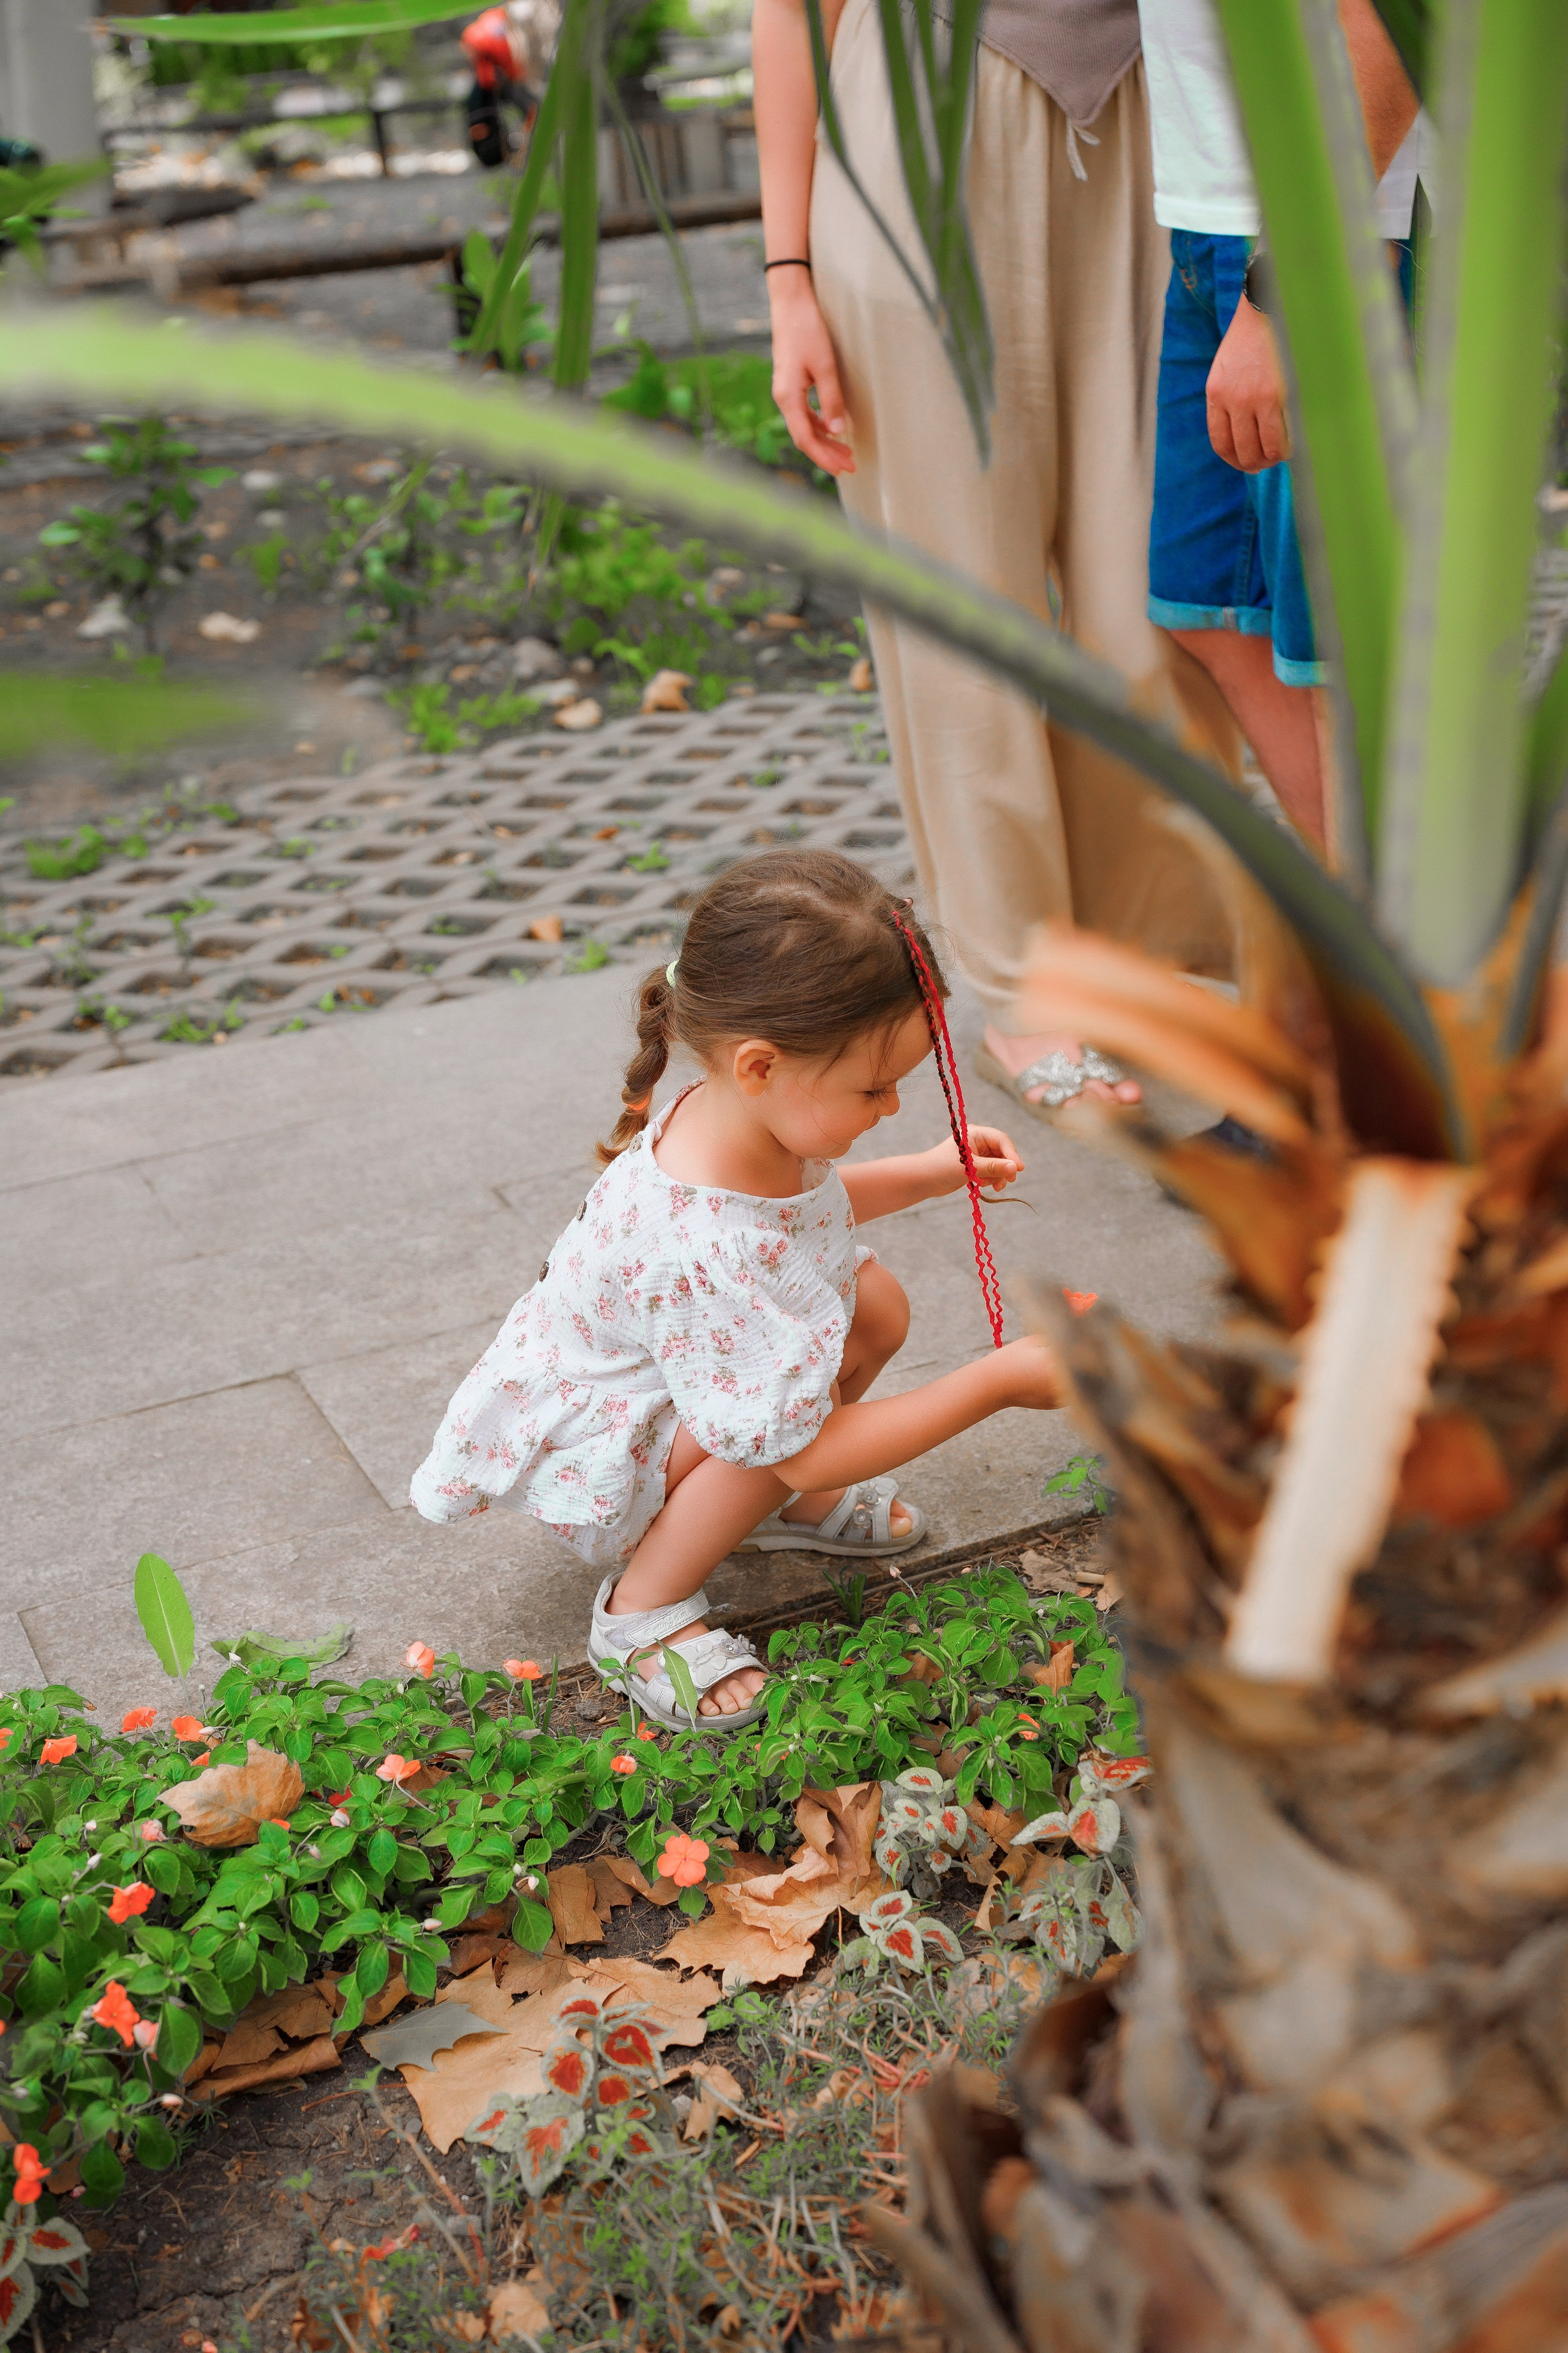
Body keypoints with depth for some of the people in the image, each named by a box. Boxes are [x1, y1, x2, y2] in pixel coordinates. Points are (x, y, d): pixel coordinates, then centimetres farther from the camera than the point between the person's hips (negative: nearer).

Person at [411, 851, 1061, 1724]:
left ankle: (788, 1505, 18)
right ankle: (643, 1611, -10)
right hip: (578, 1447, -9)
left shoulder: (748, 1119, -16)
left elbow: (808, 1202, 13)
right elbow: (805, 1447, -35)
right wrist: (1000, 1380, -32)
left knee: (876, 1301, -4)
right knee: (780, 1431, -33)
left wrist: (934, 1173, 2)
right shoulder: (702, 1252, -44)